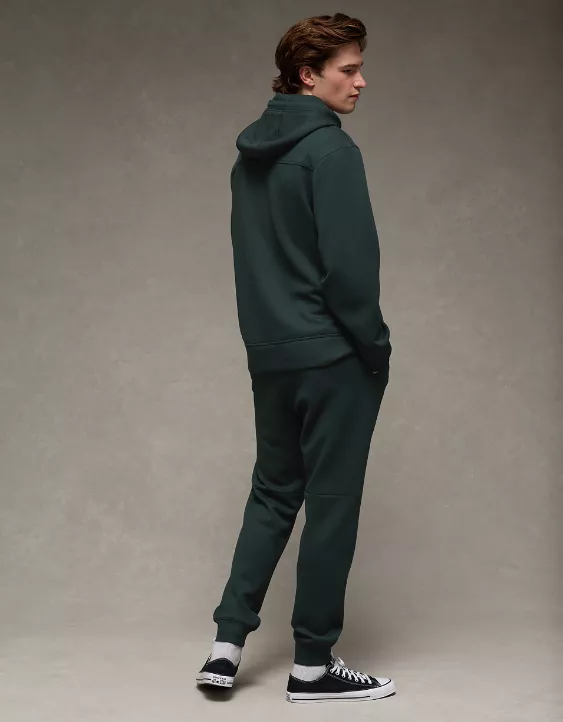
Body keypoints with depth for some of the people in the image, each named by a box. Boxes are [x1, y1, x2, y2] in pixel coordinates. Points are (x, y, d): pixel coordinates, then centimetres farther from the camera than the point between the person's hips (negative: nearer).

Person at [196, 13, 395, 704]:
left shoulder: (249, 154, 13)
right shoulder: (329, 148, -13)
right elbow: (350, 264, -18)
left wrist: (271, 331, 18)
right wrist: (376, 348, -7)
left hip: (267, 355, 8)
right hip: (331, 357, -8)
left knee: (273, 491, 18)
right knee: (331, 505, 3)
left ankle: (228, 641, 17)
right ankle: (313, 664, 13)